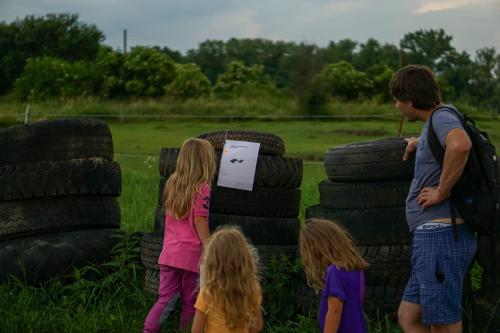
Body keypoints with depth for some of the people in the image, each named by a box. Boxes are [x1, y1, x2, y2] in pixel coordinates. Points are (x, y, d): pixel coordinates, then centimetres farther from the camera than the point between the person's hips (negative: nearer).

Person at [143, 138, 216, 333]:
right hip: (191, 253, -6)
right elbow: (200, 221, -13)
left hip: (169, 252, 6)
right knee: (190, 302, 7)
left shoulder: (172, 184, 10)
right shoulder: (201, 188, -10)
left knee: (166, 298, 7)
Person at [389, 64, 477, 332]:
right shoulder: (432, 126, 20)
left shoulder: (442, 116, -9)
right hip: (433, 237, 10)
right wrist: (419, 142, 37)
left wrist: (442, 191, -23)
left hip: (441, 236, -10)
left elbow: (460, 145, -34)